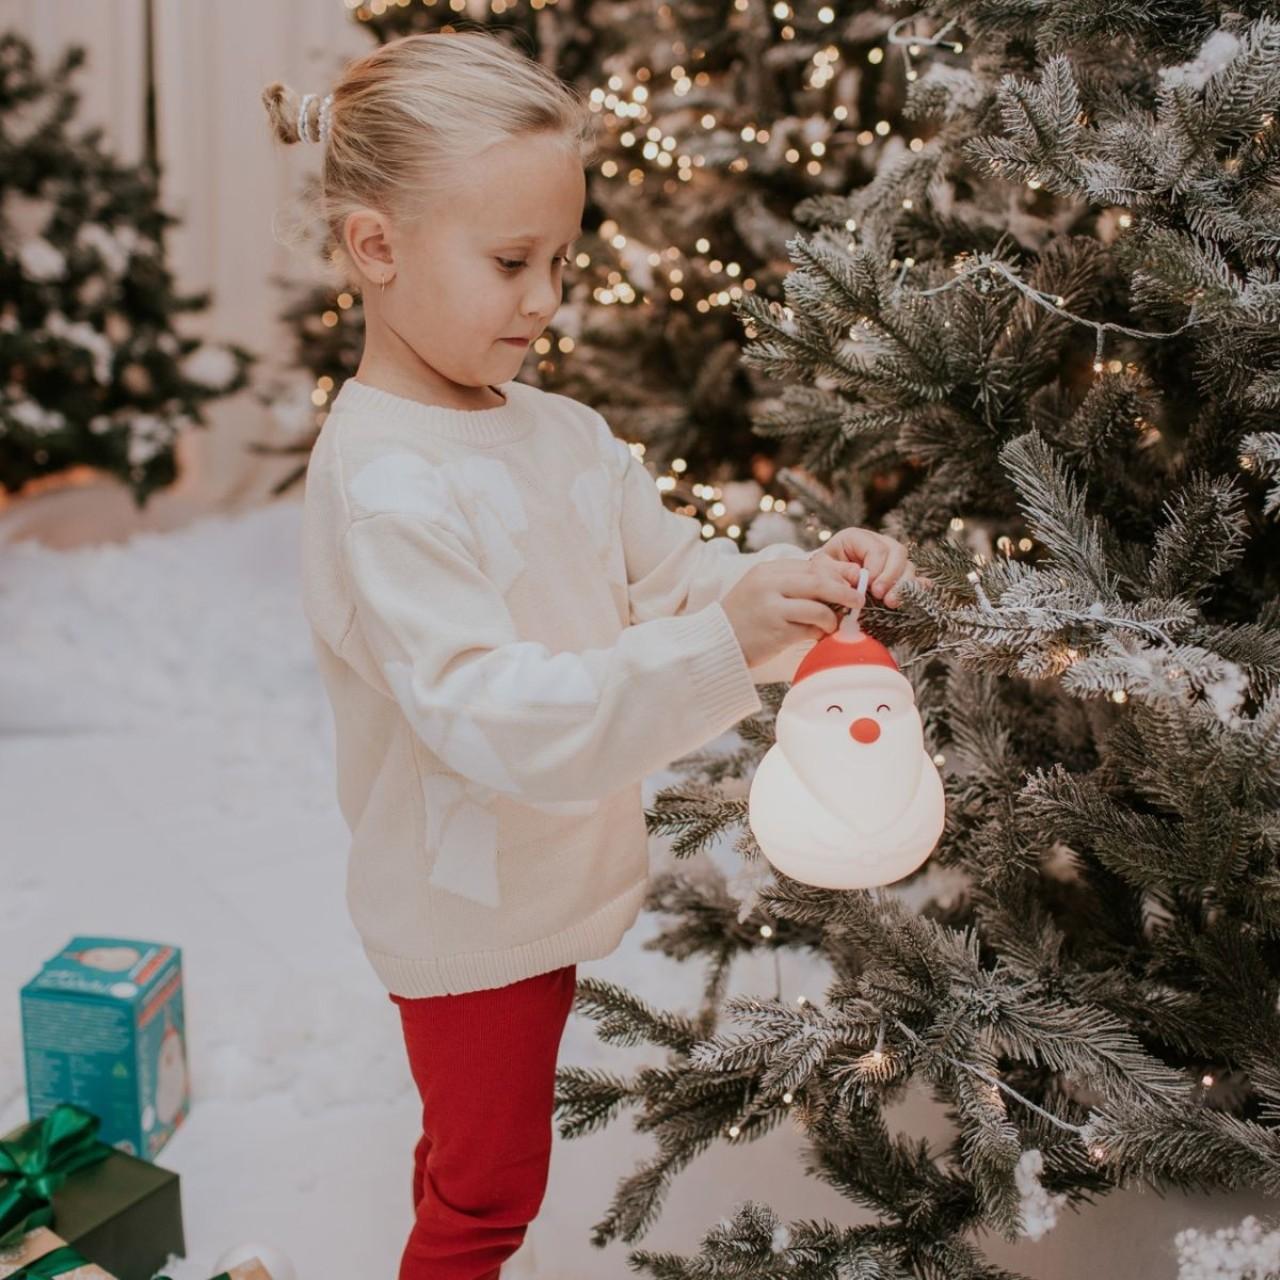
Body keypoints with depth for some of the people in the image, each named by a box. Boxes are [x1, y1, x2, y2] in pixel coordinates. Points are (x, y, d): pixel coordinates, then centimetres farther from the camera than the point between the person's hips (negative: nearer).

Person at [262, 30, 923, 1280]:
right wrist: (723, 643, -41)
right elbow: (494, 713, -33)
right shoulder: (379, 481, -26)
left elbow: (677, 576, 5)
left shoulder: (563, 433, 3)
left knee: (479, 1153, 27)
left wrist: (805, 577, -16)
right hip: (466, 914, -7)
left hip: (545, 886, 8)